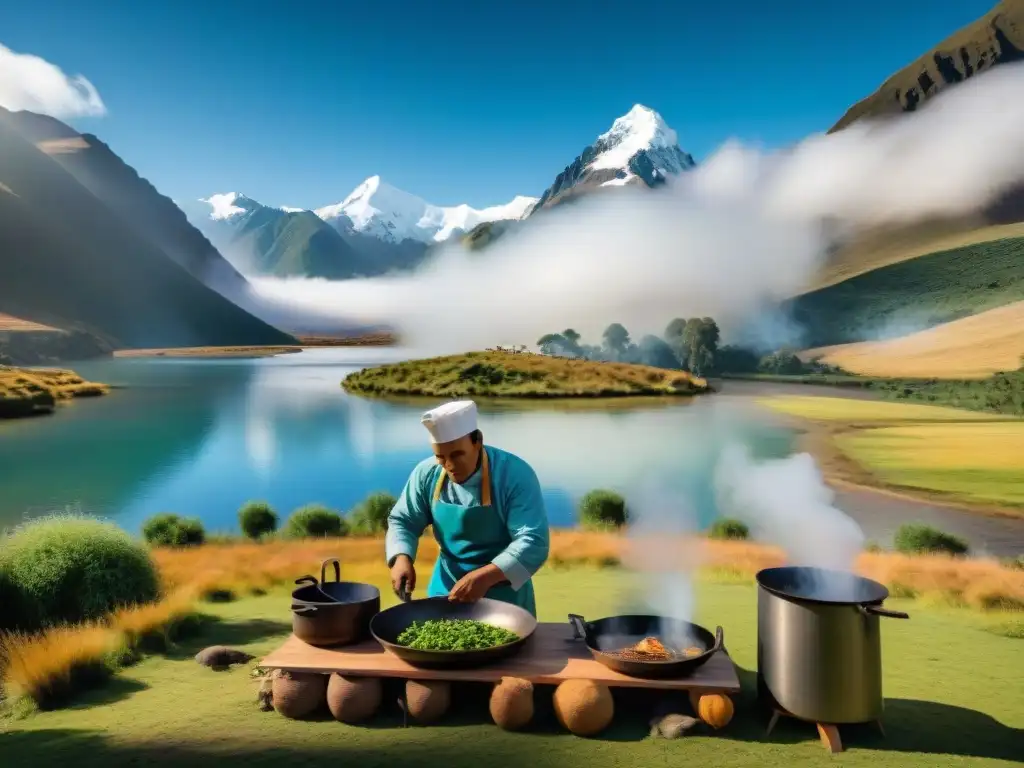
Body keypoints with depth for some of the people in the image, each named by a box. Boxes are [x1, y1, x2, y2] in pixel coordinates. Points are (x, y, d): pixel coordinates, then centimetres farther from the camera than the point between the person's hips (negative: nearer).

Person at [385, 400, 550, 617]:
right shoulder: (427, 474, -10)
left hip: (504, 595, -3)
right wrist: (402, 558, -18)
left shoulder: (516, 475, -23)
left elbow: (533, 542, -27)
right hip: (446, 591, 4)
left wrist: (485, 576, -39)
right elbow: (402, 521, 2)